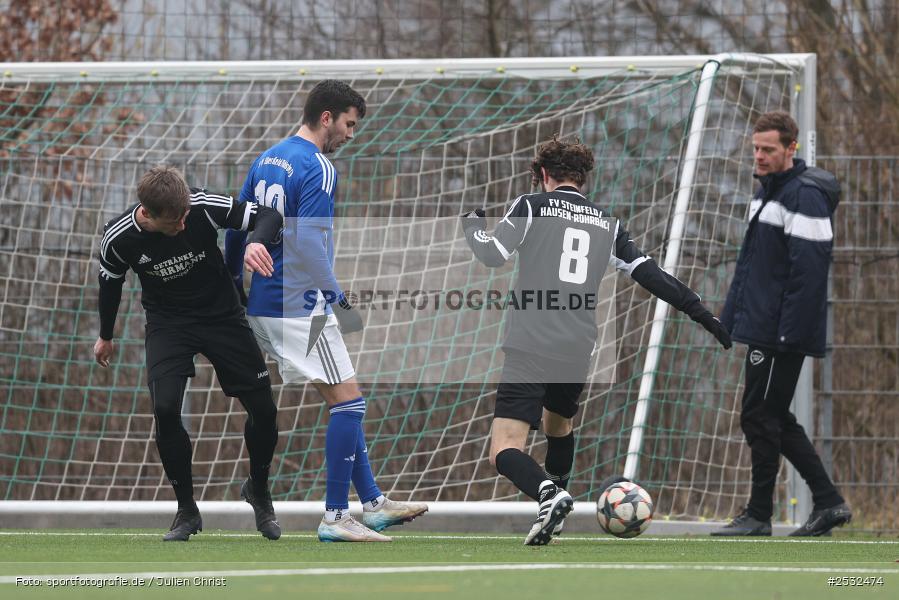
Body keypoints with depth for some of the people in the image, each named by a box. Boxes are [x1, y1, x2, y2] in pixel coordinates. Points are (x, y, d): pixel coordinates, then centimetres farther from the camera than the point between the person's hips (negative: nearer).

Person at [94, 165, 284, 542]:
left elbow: (269, 216, -17)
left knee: (263, 409, -3)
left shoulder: (204, 207, -26)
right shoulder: (119, 239, -22)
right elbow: (110, 284, 0)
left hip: (221, 313, 1)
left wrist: (257, 242, -41)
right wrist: (105, 337, 16)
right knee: (165, 409, -22)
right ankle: (186, 510, -3)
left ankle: (258, 491, 27)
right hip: (168, 323, -1)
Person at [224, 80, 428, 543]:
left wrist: (232, 280, 30)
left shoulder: (266, 159, 13)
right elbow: (308, 243, -23)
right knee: (348, 400, -4)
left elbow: (237, 227, 20)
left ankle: (373, 503, 17)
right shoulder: (317, 169, -14)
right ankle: (335, 518, -4)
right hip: (299, 306, -9)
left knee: (343, 401, 15)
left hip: (263, 301, 10)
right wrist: (334, 295, -21)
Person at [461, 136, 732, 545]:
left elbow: (493, 255, -5)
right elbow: (652, 276, 14)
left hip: (529, 350, -5)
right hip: (577, 355, 5)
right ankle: (554, 511, 37)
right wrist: (704, 316, 19)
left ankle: (548, 495, -36)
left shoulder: (531, 206, 3)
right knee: (558, 425, 33)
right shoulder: (607, 224, 15)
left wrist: (472, 222, 16)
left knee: (505, 451, -9)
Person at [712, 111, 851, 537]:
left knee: (760, 419, -5)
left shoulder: (805, 196, -15)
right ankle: (828, 502, 16)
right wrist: (731, 316, 21)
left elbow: (808, 269, -21)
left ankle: (758, 516, 2)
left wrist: (789, 330, -24)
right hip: (762, 326, 10)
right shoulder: (765, 190, 17)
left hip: (783, 334, -10)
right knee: (774, 421, 12)